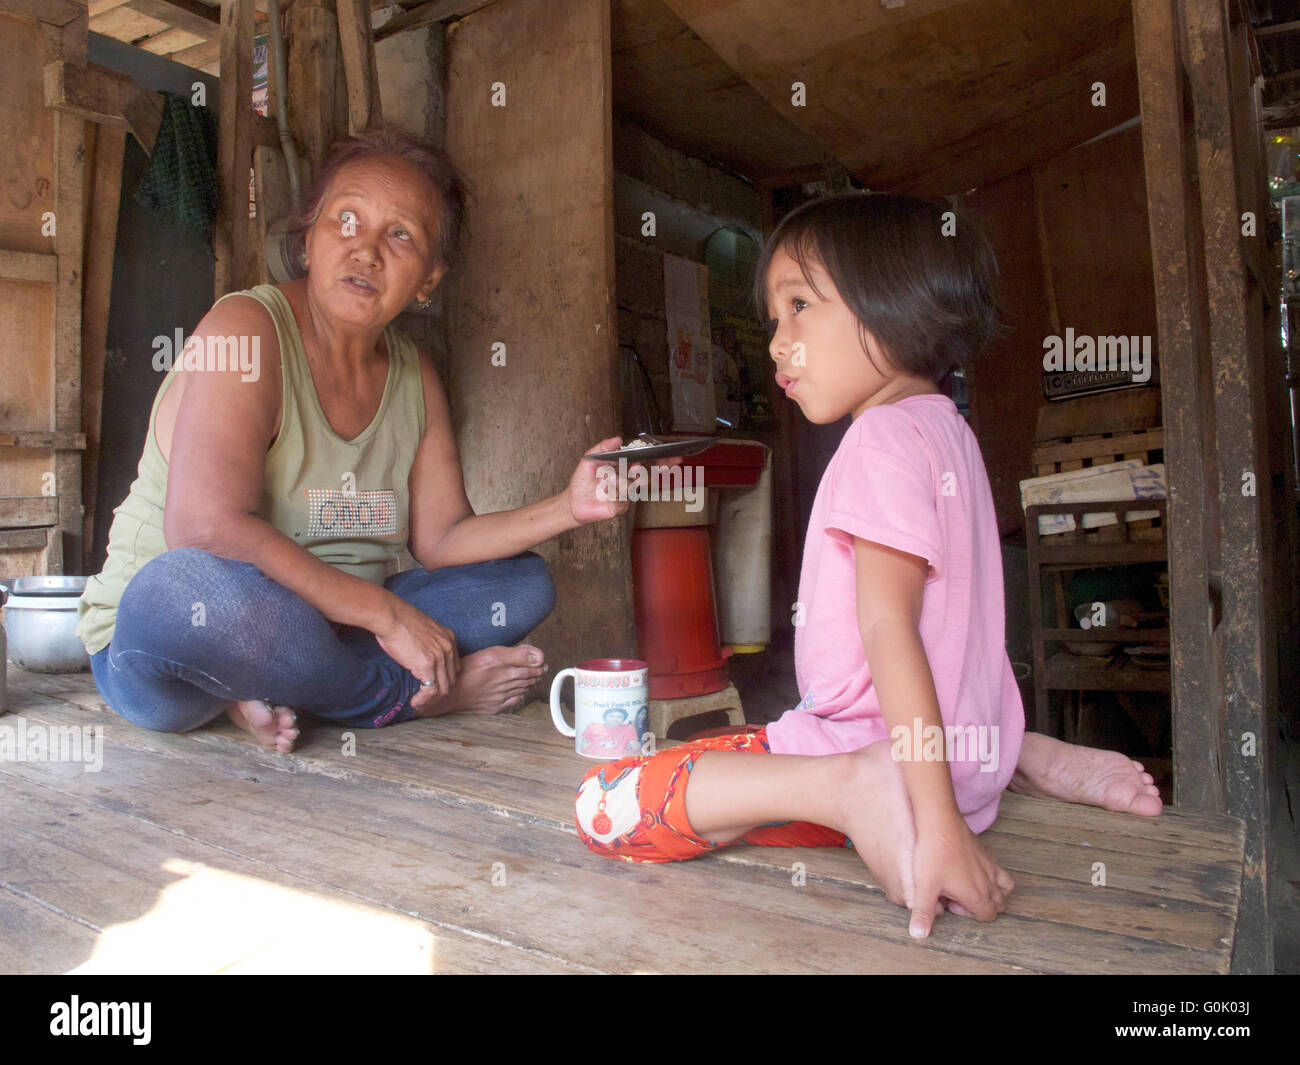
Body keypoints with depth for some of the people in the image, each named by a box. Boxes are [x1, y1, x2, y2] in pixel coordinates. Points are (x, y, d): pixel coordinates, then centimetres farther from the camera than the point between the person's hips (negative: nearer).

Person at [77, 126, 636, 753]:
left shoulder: (415, 378, 4)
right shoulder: (244, 329, -16)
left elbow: (441, 539, 3)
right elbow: (206, 527, -29)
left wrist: (566, 509, -12)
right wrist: (385, 612, -26)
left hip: (327, 629, 7)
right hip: (155, 641, -6)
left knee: (523, 584, -1)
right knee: (197, 587, -40)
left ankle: (268, 689, -14)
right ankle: (405, 696, -12)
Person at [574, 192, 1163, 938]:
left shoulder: (885, 438, -14)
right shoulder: (945, 427, 14)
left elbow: (887, 624, -24)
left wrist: (939, 823, -25)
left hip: (880, 749, -9)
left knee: (604, 806, -11)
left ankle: (848, 789, -20)